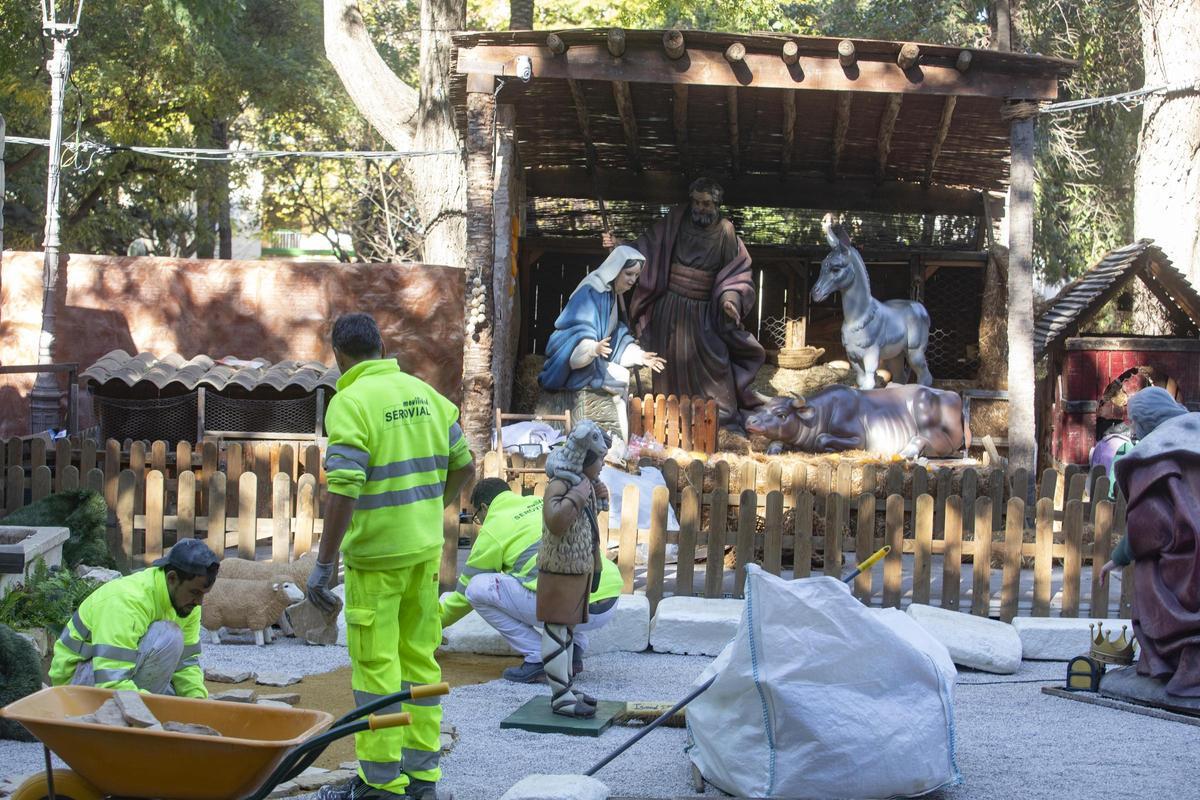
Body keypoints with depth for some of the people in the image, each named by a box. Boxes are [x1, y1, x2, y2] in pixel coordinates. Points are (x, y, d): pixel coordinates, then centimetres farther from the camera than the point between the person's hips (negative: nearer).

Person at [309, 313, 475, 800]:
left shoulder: (350, 402, -13)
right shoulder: (423, 392, 8)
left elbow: (343, 491, -20)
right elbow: (464, 467, 13)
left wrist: (322, 565, -15)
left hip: (376, 554, -7)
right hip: (426, 549, 7)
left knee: (376, 666, 1)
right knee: (419, 658, 14)